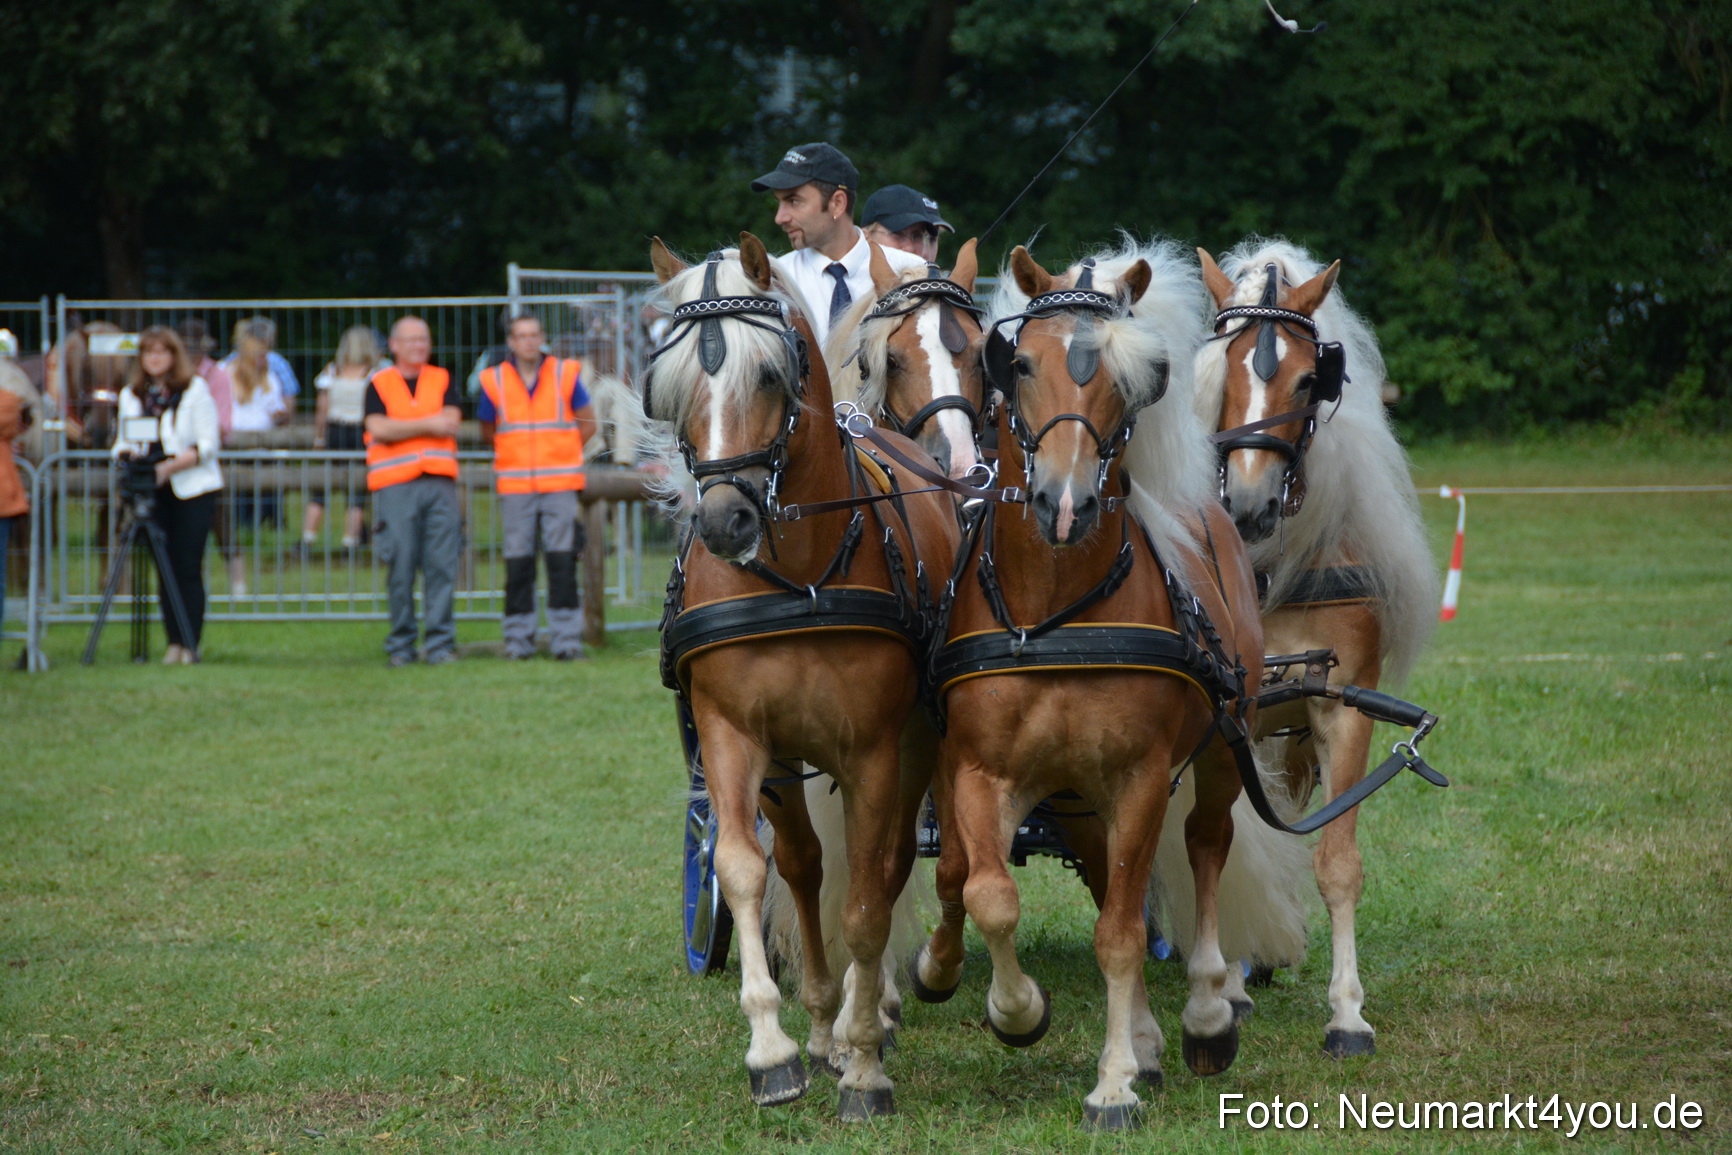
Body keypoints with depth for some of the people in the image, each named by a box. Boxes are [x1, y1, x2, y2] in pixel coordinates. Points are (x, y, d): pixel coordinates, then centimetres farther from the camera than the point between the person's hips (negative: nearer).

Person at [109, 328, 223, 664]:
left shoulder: (196, 390, 0)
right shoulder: (131, 395, 13)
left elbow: (208, 444, -6)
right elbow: (123, 442, 15)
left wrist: (170, 466, -18)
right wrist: (126, 454, -10)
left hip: (193, 488, -4)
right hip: (152, 493, 4)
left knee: (188, 569, -8)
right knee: (165, 570, 2)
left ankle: (190, 644, -5)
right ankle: (174, 643, 6)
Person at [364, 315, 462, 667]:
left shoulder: (441, 380, 15)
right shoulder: (379, 384, 10)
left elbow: (451, 423, 0)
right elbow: (379, 428, -6)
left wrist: (403, 428, -4)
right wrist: (428, 424, -6)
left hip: (439, 481, 2)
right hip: (394, 485, -2)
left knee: (442, 565, -4)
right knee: (400, 567, -4)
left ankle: (440, 642, -1)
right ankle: (400, 644, 4)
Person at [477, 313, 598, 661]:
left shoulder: (566, 375, 3)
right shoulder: (494, 381, 4)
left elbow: (588, 425, 11)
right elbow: (488, 433, 15)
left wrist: (560, 455, 9)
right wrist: (518, 454, 8)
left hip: (560, 485, -1)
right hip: (514, 486, 1)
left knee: (562, 560, -3)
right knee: (517, 563, -1)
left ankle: (567, 637, 0)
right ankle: (518, 638, 6)